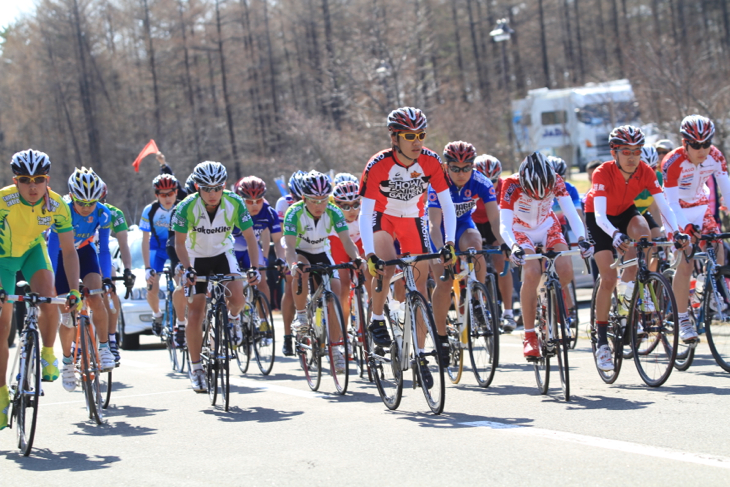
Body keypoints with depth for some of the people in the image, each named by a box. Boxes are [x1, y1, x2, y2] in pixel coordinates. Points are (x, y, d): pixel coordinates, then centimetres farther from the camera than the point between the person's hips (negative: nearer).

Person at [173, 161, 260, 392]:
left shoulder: (235, 204, -22)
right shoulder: (187, 207, -26)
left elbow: (250, 237, -16)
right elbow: (179, 243, -19)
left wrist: (255, 268, -27)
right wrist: (187, 269, -33)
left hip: (223, 254, 1)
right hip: (196, 258, -1)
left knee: (237, 298, -24)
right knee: (195, 315, -7)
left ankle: (233, 318, 13)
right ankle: (196, 368, 6)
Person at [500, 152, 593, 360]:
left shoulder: (556, 182, -23)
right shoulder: (512, 185, -30)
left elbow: (571, 213, -27)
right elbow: (504, 225, -36)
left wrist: (582, 239, -46)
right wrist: (514, 247, -56)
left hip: (548, 228, 2)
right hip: (522, 230, -2)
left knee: (566, 270, -21)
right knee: (532, 274, -28)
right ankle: (529, 337, -21)